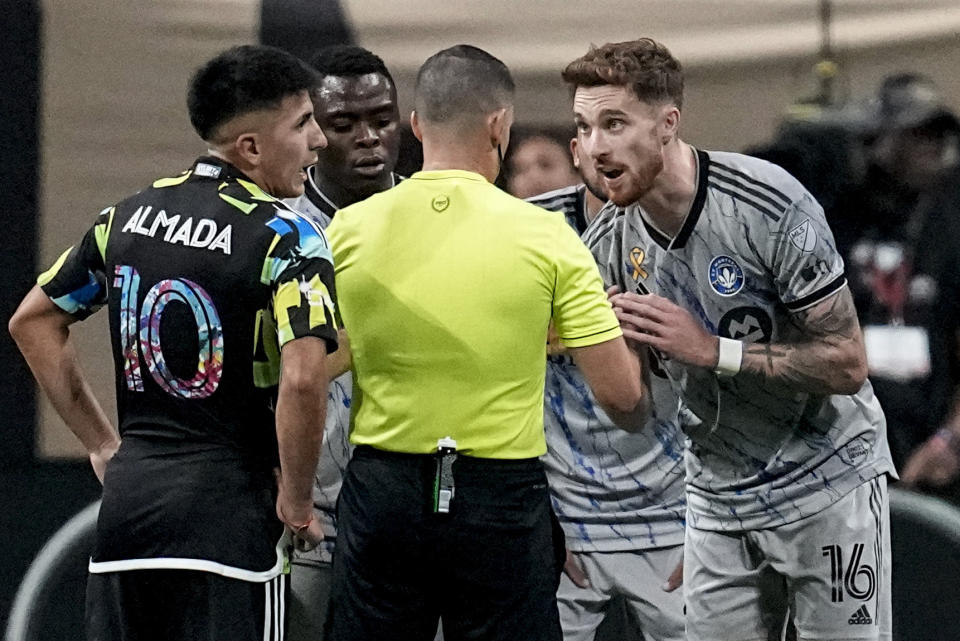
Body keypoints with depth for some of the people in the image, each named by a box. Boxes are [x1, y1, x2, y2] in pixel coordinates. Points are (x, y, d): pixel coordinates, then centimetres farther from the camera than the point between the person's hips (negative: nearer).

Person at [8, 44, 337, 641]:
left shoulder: (127, 216, 10)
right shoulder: (286, 235, -11)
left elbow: (32, 321, 19)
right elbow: (303, 379, -23)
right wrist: (296, 503, -9)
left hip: (128, 492, 6)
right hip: (230, 503, -6)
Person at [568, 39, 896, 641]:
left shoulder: (771, 208, -21)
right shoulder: (611, 241, -3)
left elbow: (847, 365, -20)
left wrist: (712, 350, -26)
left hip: (825, 478, -5)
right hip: (719, 496, 5)